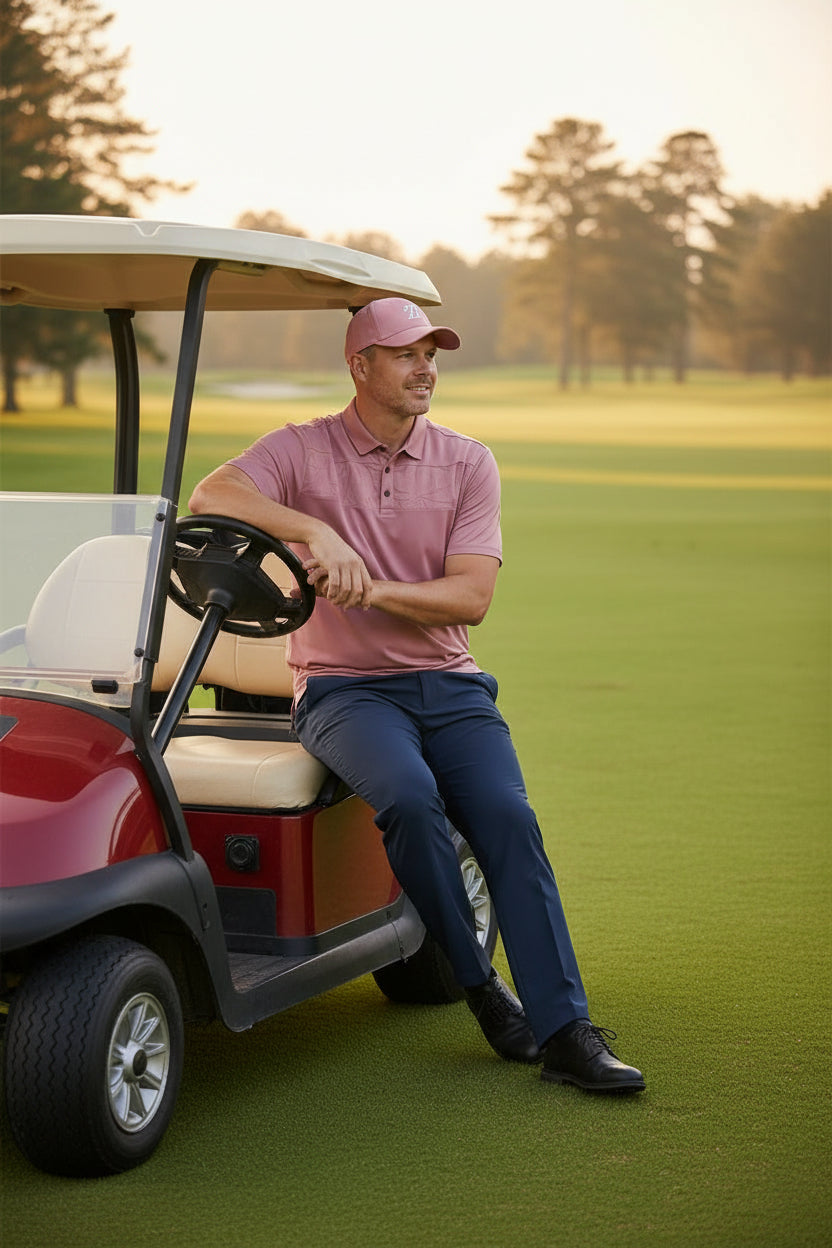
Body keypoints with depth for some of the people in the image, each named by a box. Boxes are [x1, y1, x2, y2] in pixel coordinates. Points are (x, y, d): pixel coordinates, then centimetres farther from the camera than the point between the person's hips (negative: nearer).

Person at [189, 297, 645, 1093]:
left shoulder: (468, 464, 6)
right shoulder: (303, 450, 1)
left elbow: (471, 597, -5)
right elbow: (212, 497, -19)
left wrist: (374, 589, -20)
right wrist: (315, 530, -33)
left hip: (449, 684, 3)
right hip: (344, 689, -2)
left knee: (507, 817, -22)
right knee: (408, 796, -32)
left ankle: (564, 1031, -20)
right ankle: (476, 982, -11)